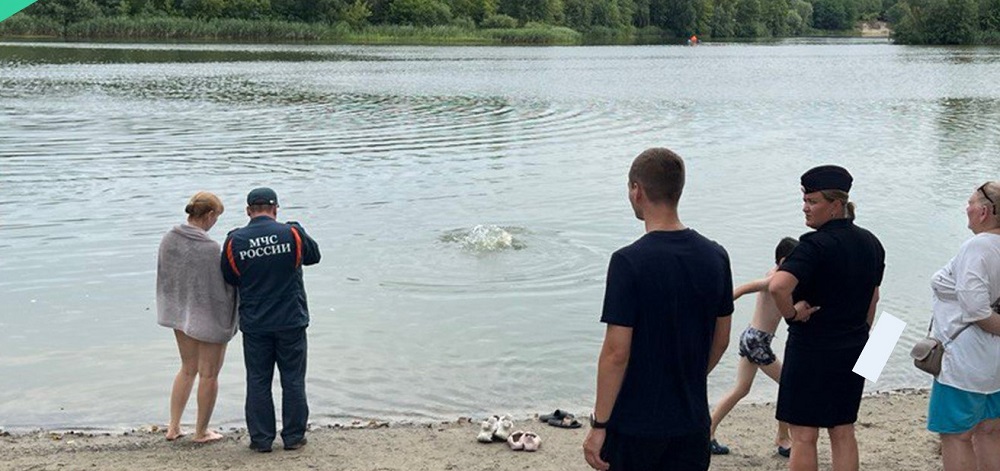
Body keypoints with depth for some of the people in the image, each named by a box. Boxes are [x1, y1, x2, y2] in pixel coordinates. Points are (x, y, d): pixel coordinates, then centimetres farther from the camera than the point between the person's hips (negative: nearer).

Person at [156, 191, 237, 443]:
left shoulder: (168, 240, -6)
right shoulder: (210, 248, -26)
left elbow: (163, 276, 5)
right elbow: (222, 287, -20)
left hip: (179, 313, 6)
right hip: (209, 316, -6)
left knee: (188, 369, 23)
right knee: (209, 374, 11)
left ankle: (174, 427, 26)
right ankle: (201, 432, 22)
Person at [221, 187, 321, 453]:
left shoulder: (234, 241, -6)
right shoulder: (292, 233, -9)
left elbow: (229, 279, 4)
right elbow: (314, 256, 9)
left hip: (254, 324, 1)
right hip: (291, 321, -1)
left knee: (258, 381, 10)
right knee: (293, 380, 9)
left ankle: (261, 439, 13)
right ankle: (294, 436, 15)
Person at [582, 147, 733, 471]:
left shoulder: (629, 262, -17)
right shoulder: (715, 257, 0)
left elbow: (616, 353, -17)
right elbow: (721, 341, 9)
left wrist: (599, 424, -9)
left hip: (635, 425, -5)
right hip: (692, 423, 5)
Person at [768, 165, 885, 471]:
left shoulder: (815, 245, -19)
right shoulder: (871, 243, 6)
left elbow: (778, 286, -35)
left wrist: (792, 313, -18)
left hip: (811, 350, -7)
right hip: (853, 351, 7)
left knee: (804, 436, 2)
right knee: (843, 432, 15)